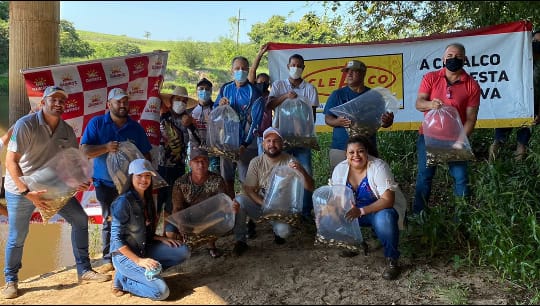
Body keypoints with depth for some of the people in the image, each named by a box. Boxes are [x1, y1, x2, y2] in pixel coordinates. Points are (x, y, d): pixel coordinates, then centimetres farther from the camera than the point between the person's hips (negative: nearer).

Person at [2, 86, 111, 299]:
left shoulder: (67, 130, -3)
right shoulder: (25, 125, -20)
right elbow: (11, 162, -23)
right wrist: (28, 192, -29)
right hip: (20, 189, -5)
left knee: (80, 219, -1)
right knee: (17, 237, 4)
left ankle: (84, 271, 9)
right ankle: (11, 281, 28)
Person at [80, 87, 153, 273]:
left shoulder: (135, 127, 5)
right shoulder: (96, 123, 0)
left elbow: (146, 155, 9)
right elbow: (84, 150, -7)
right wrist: (106, 148, -23)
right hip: (106, 184, -1)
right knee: (109, 221, 6)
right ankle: (108, 258, 14)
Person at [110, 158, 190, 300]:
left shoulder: (146, 199, 7)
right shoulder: (123, 201, -19)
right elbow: (116, 238, -19)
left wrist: (160, 238, -3)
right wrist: (138, 261, -22)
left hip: (143, 250, 8)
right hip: (125, 255, -8)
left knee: (183, 251, -4)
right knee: (161, 291, -20)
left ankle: (146, 271, -2)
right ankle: (123, 280, 0)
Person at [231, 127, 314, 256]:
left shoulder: (290, 161, -9)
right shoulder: (256, 162, -5)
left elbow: (310, 187, -12)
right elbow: (248, 189, -6)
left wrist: (301, 170, -32)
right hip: (259, 205, 2)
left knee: (283, 230, -32)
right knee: (239, 200, -27)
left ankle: (278, 231, 10)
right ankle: (240, 241, -8)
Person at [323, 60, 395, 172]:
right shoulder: (337, 94, 8)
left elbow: (383, 122, 10)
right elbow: (328, 119, 4)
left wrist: (387, 121, -14)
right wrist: (338, 122, -18)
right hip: (340, 149, 0)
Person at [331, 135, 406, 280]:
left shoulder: (378, 167, -23)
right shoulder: (340, 169, -10)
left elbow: (388, 200, -28)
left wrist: (361, 211, -39)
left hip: (382, 209, -5)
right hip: (354, 210, 5)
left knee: (383, 219, -38)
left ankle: (392, 259, -14)